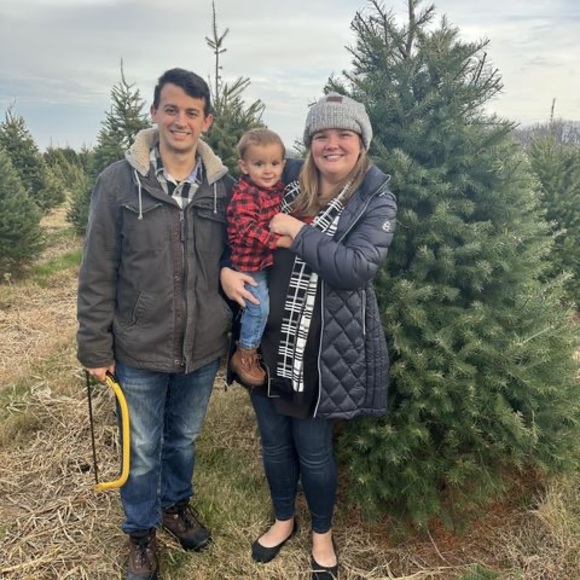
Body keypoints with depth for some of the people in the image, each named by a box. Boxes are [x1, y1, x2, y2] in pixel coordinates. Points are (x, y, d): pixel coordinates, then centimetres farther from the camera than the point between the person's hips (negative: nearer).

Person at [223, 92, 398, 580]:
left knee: (313, 452, 11)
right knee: (274, 443, 19)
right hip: (264, 340, 4)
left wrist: (299, 235, -21)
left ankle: (322, 533, 41)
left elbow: (359, 267, -19)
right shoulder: (285, 179, 4)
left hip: (323, 351, -4)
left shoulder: (376, 201, -6)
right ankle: (284, 520, 47)